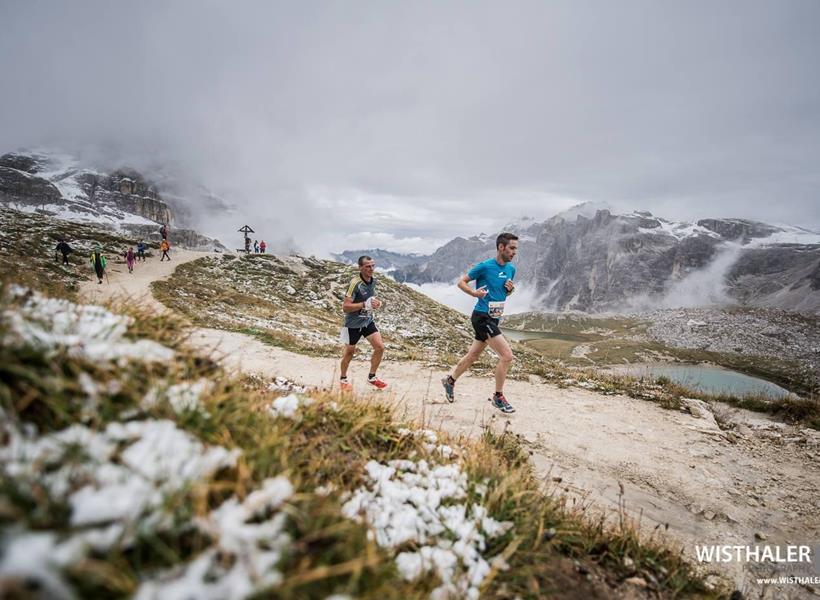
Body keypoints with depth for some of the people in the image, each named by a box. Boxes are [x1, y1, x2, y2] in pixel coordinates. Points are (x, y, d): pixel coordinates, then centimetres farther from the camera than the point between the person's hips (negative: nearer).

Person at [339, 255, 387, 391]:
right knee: (350, 352, 10)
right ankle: (343, 379, 33)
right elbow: (345, 307, -26)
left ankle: (372, 377, 17)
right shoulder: (355, 283, -24)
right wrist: (365, 304, -33)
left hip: (368, 321, 6)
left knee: (380, 347, -2)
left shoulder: (373, 280, 0)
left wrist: (377, 303, -2)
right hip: (353, 323, -6)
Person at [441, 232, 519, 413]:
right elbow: (461, 282, -5)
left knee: (473, 355, 18)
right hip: (482, 317, -8)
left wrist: (510, 289, -1)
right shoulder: (485, 266, -13)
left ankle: (450, 380, 38)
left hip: (494, 318, 8)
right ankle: (498, 397, 4)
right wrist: (474, 293, -22)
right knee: (507, 355, -11)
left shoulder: (511, 269, 8)